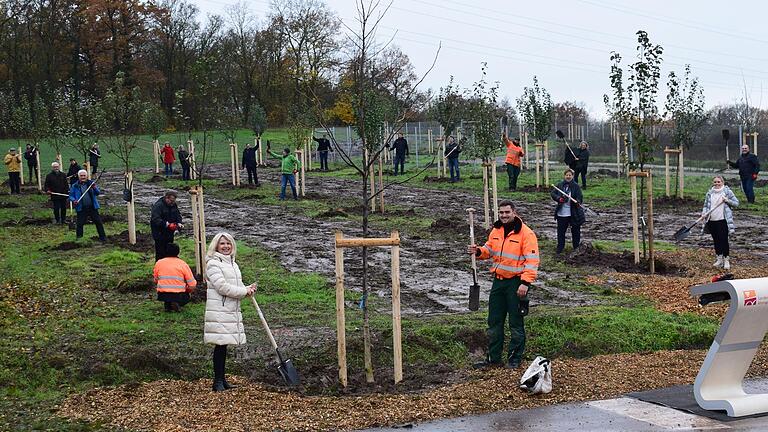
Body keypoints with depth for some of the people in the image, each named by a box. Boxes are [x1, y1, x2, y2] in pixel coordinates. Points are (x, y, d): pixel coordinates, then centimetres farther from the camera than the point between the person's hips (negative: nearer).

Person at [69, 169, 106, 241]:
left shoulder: (91, 183, 3)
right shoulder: (75, 186, 1)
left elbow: (98, 193, 0)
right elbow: (71, 196, 7)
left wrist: (95, 188, -21)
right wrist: (74, 200, -14)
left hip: (93, 207, 1)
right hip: (81, 208, -1)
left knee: (98, 222, 4)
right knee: (80, 223, 3)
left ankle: (102, 237, 14)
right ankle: (79, 239, 18)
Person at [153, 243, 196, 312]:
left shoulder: (159, 263, 5)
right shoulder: (183, 264, -1)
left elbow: (156, 281, 16)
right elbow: (192, 286, -3)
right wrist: (185, 291, 18)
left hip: (162, 296, 2)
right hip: (179, 296, -2)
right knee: (186, 297, 30)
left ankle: (167, 304, 7)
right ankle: (177, 304, -2)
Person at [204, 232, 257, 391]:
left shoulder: (233, 264, 18)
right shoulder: (213, 264, -9)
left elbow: (237, 287, 21)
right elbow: (222, 287, -18)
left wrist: (248, 289, -2)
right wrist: (245, 291, -13)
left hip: (232, 311, 8)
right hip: (219, 311, -8)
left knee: (224, 345, 12)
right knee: (220, 345, -6)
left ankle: (222, 379, 18)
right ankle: (218, 381, 0)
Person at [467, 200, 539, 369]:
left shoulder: (526, 233, -14)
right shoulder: (496, 231, 8)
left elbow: (532, 260, -17)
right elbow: (489, 250, 20)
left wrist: (525, 283, -23)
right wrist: (478, 251, -2)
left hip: (515, 283, -7)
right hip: (498, 281, 7)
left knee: (516, 323, 4)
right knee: (494, 322, 12)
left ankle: (515, 358, 16)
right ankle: (493, 358, 22)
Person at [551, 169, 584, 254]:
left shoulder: (575, 186, -6)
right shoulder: (560, 185, 1)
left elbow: (580, 198, -10)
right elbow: (553, 193, 4)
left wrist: (577, 202, -32)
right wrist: (559, 199, -14)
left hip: (574, 214, -2)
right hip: (561, 213, 2)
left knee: (575, 231, 8)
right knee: (561, 231, 9)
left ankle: (576, 247, 23)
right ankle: (560, 248, 23)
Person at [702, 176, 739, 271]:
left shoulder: (727, 191, -1)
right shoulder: (710, 193, 9)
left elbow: (736, 202, 1)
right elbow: (706, 205, 12)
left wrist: (727, 201, -17)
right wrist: (704, 213, -6)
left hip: (723, 220, -4)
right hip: (712, 220, 4)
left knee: (724, 240, -8)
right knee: (716, 240, 11)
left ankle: (726, 260, 0)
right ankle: (719, 259, 22)